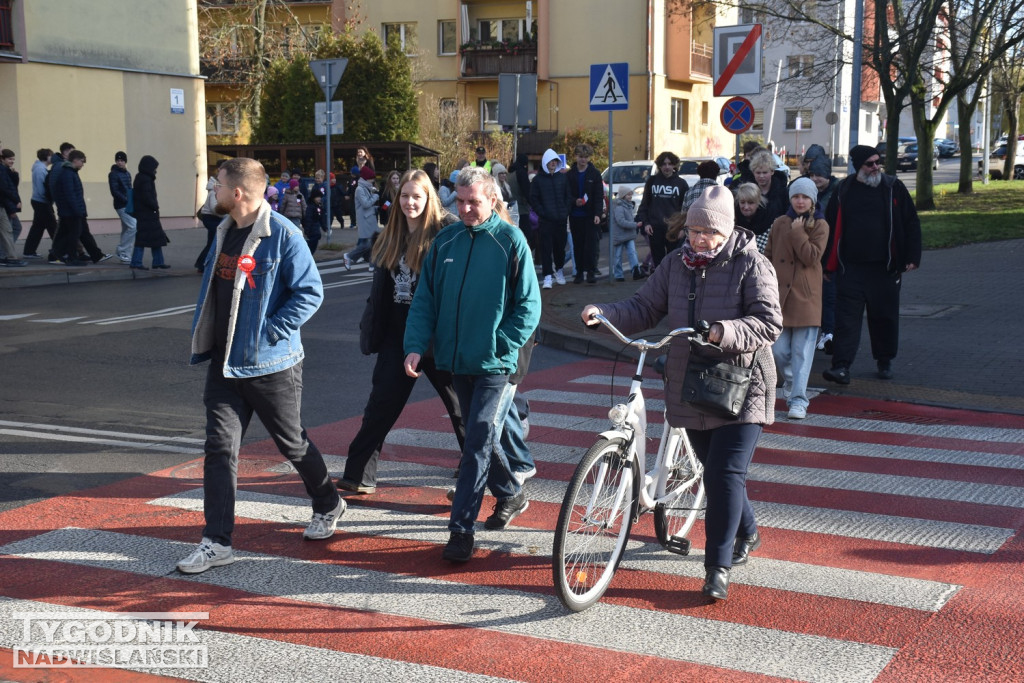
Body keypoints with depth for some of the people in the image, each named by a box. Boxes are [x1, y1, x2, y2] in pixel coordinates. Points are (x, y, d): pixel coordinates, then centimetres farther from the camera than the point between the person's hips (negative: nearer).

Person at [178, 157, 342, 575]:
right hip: (225, 363, 7)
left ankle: (328, 505, 36)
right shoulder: (225, 231, 9)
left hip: (270, 365, -6)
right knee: (220, 448, 0)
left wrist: (270, 331, -21)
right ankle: (217, 542, 5)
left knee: (291, 443, 11)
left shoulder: (282, 235, -16)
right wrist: (203, 339, 12)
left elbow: (310, 292, -17)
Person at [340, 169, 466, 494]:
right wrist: (373, 329, 14)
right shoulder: (391, 236, 10)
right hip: (398, 332, 6)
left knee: (459, 401, 9)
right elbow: (380, 287, 16)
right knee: (381, 404, 3)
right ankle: (359, 475, 6)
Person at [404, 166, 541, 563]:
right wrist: (416, 345, -7)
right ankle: (511, 496, 40)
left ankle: (461, 528, -4)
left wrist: (502, 347, -13)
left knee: (478, 444, -8)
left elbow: (529, 305, -5)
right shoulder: (445, 241, 6)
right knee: (481, 438, 18)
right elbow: (424, 299, 6)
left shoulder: (511, 241, -6)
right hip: (457, 362, 5)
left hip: (495, 366, -5)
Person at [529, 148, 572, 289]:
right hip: (545, 220, -3)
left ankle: (558, 270, 31)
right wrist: (542, 212, -8)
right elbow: (533, 198, 1)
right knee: (546, 248, -7)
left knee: (560, 246, 10)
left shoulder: (563, 178, 9)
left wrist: (565, 211, 1)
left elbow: (569, 196, 13)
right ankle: (547, 276, -7)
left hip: (561, 219, 3)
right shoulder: (538, 179, 1)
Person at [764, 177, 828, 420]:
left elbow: (812, 256, -13)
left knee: (802, 351, -4)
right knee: (778, 349, 0)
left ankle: (798, 399, -3)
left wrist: (798, 233, -11)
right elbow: (768, 256, 13)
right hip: (779, 293, 3)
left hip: (806, 296, -3)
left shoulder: (820, 226, 0)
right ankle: (790, 379, 30)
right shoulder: (780, 223, 9)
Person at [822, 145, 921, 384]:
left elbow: (911, 223, 6)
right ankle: (841, 366, -9)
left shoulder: (894, 188, 2)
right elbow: (831, 227, 9)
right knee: (846, 317, -7)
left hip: (884, 267, 0)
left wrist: (912, 257, -1)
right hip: (850, 268, 0)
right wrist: (828, 264, 7)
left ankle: (885, 361, 27)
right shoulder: (844, 190, 4)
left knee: (885, 317, 10)